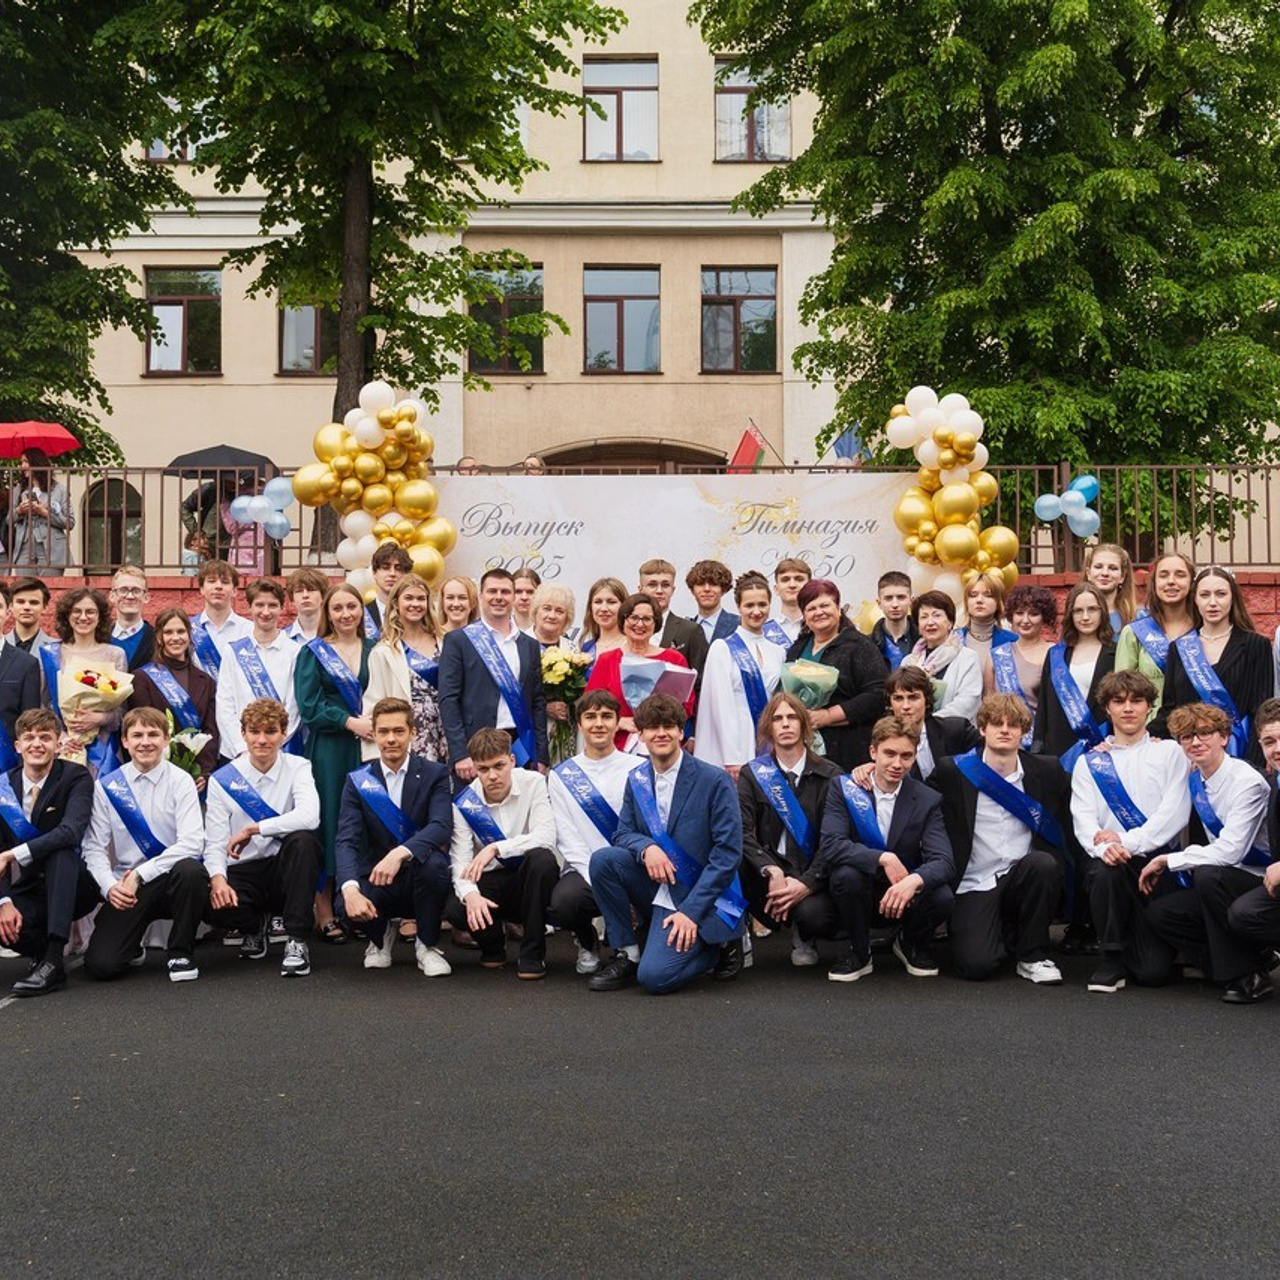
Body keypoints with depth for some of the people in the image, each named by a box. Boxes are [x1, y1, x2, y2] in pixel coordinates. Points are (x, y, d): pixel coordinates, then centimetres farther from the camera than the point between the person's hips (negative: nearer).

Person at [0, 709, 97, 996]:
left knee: (62, 850, -34)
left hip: (71, 888, -2)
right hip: (26, 891, 2)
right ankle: (42, 949, 4)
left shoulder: (76, 777, -8)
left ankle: (53, 959, -35)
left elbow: (72, 832, -26)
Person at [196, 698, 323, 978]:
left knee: (303, 839, -33)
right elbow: (215, 843, -4)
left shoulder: (297, 768, -3)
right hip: (243, 872, 1)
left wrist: (253, 829, -21)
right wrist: (218, 878, -24)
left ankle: (297, 941, -23)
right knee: (210, 904, -31)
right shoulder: (223, 780, 1)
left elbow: (309, 816, -23)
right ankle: (253, 925, 8)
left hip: (286, 870, -1)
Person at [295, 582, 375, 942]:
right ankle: (325, 915, 3)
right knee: (329, 824, -3)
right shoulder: (313, 652, 4)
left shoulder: (374, 651, 13)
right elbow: (308, 705, -5)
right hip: (328, 750, -3)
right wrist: (350, 722, -14)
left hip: (369, 747, 3)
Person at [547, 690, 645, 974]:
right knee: (563, 902, -33)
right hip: (585, 871, 1)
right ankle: (587, 941, 7)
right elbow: (567, 839, 1)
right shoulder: (561, 776, 9)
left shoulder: (640, 769, 7)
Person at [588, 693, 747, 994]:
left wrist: (691, 911, -19)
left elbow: (728, 853, -14)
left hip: (700, 899, -5)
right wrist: (645, 847, -20)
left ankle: (720, 946, 7)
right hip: (656, 889, 5)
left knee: (654, 976, -23)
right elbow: (622, 833, 6)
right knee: (602, 858, -20)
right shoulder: (637, 780, 5)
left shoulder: (714, 781, -12)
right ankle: (626, 955, -6)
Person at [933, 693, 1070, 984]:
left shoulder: (1046, 771, 5)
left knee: (1043, 864, -33)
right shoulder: (953, 772, -1)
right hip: (974, 884, -2)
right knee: (976, 964, -24)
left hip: (1023, 880, 2)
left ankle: (1033, 955, -10)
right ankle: (1005, 933, 16)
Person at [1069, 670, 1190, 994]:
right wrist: (1102, 846, -20)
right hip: (1110, 859, 2)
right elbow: (1083, 819, 3)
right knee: (1103, 872, -38)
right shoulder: (1089, 762, 16)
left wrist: (1128, 842, -16)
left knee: (1153, 972, -14)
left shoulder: (1170, 752, 11)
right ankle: (1112, 959, -13)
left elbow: (1175, 812, -2)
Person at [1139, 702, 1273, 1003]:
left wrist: (1167, 860, -19)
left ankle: (1249, 975, -20)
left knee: (1207, 875, -35)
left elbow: (1228, 852, -27)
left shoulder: (1247, 782, -18)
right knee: (1159, 913, -12)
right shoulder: (1193, 780, 4)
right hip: (1219, 886, 7)